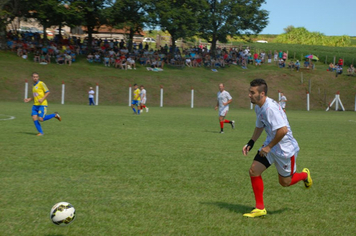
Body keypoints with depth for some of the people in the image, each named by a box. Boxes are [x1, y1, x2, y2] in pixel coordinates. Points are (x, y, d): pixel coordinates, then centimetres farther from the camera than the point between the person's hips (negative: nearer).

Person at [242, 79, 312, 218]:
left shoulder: (270, 108, -28)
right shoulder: (258, 107, 3)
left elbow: (283, 130, -35)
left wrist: (269, 147, -26)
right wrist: (250, 144, 9)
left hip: (285, 148, -8)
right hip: (271, 145, 8)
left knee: (285, 183, 6)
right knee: (254, 171, -4)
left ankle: (304, 175, 39)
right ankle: (260, 209, 6)